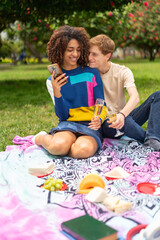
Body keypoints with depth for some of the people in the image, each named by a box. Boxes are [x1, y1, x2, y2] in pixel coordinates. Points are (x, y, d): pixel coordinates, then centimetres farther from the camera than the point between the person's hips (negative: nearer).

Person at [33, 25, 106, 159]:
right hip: (68, 124, 1)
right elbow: (63, 115, -1)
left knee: (84, 150, -36)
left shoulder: (91, 74, 3)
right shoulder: (53, 81, 6)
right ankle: (41, 138, 2)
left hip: (90, 126, -1)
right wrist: (56, 92, -19)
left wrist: (99, 119, -21)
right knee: (59, 145, -34)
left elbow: (102, 106, 3)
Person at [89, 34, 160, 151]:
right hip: (105, 123, -2)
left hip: (124, 117, 3)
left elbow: (135, 97, -22)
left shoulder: (123, 72, -5)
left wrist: (122, 114, -44)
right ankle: (151, 138, -22)